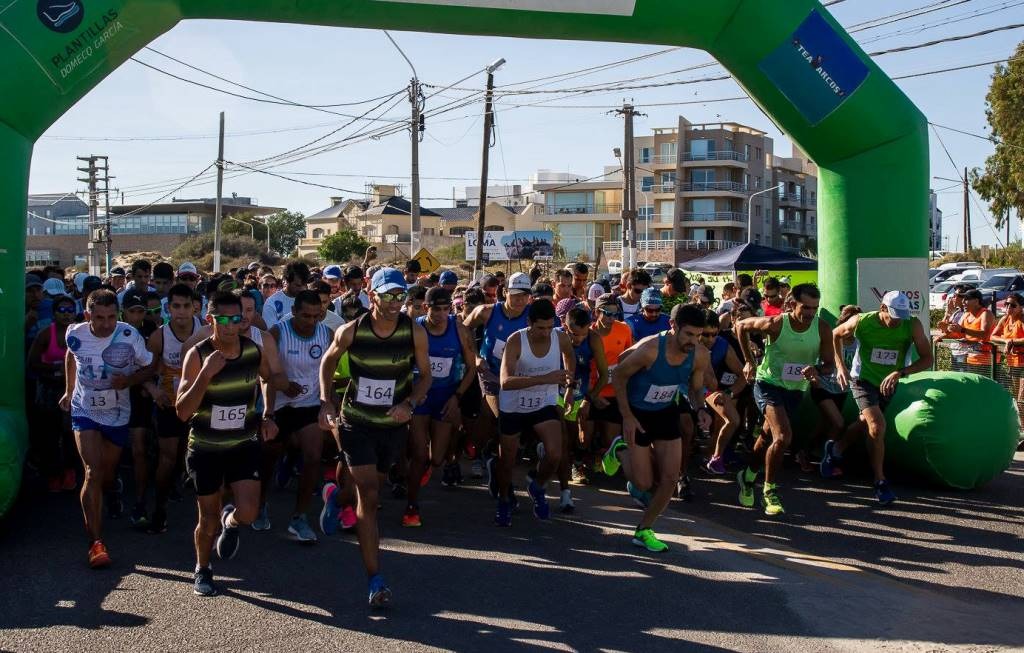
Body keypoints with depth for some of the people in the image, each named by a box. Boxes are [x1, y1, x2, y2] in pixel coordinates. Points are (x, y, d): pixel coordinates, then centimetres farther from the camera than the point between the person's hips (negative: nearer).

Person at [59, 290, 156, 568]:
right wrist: (69, 391, 16)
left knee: (107, 476, 13)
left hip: (117, 414, 1)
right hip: (84, 411, 0)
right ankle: (96, 542, -16)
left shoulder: (130, 336, -20)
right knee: (93, 472, -17)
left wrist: (129, 380, -25)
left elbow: (149, 367, -6)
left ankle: (97, 504, 50)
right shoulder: (75, 335, -13)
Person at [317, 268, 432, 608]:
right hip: (356, 422, -2)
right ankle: (375, 579, -9)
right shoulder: (351, 331, -13)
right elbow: (328, 363, 6)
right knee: (369, 494, -11)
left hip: (394, 424, 2)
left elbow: (425, 375, 0)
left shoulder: (415, 332, -12)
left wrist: (410, 404, -17)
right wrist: (326, 403, -4)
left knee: (368, 489, 21)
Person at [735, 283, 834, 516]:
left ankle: (748, 477, 42)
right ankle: (770, 490, -5)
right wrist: (750, 361, -5)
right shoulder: (775, 323, -22)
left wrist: (817, 371, -29)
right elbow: (741, 326, -5)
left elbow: (830, 364, -6)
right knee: (783, 437, -22)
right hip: (769, 384, -4)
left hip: (795, 390, 5)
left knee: (769, 438, 18)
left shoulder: (822, 329, -14)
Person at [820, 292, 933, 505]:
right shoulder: (861, 322, -20)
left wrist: (900, 372, -33)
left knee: (865, 423, 20)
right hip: (862, 380, -4)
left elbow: (927, 359, -18)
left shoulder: (913, 325, -19)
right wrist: (840, 365, -9)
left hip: (888, 384, 4)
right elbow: (836, 335, 0)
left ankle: (835, 450, 50)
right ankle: (880, 483, -11)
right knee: (877, 426, -21)